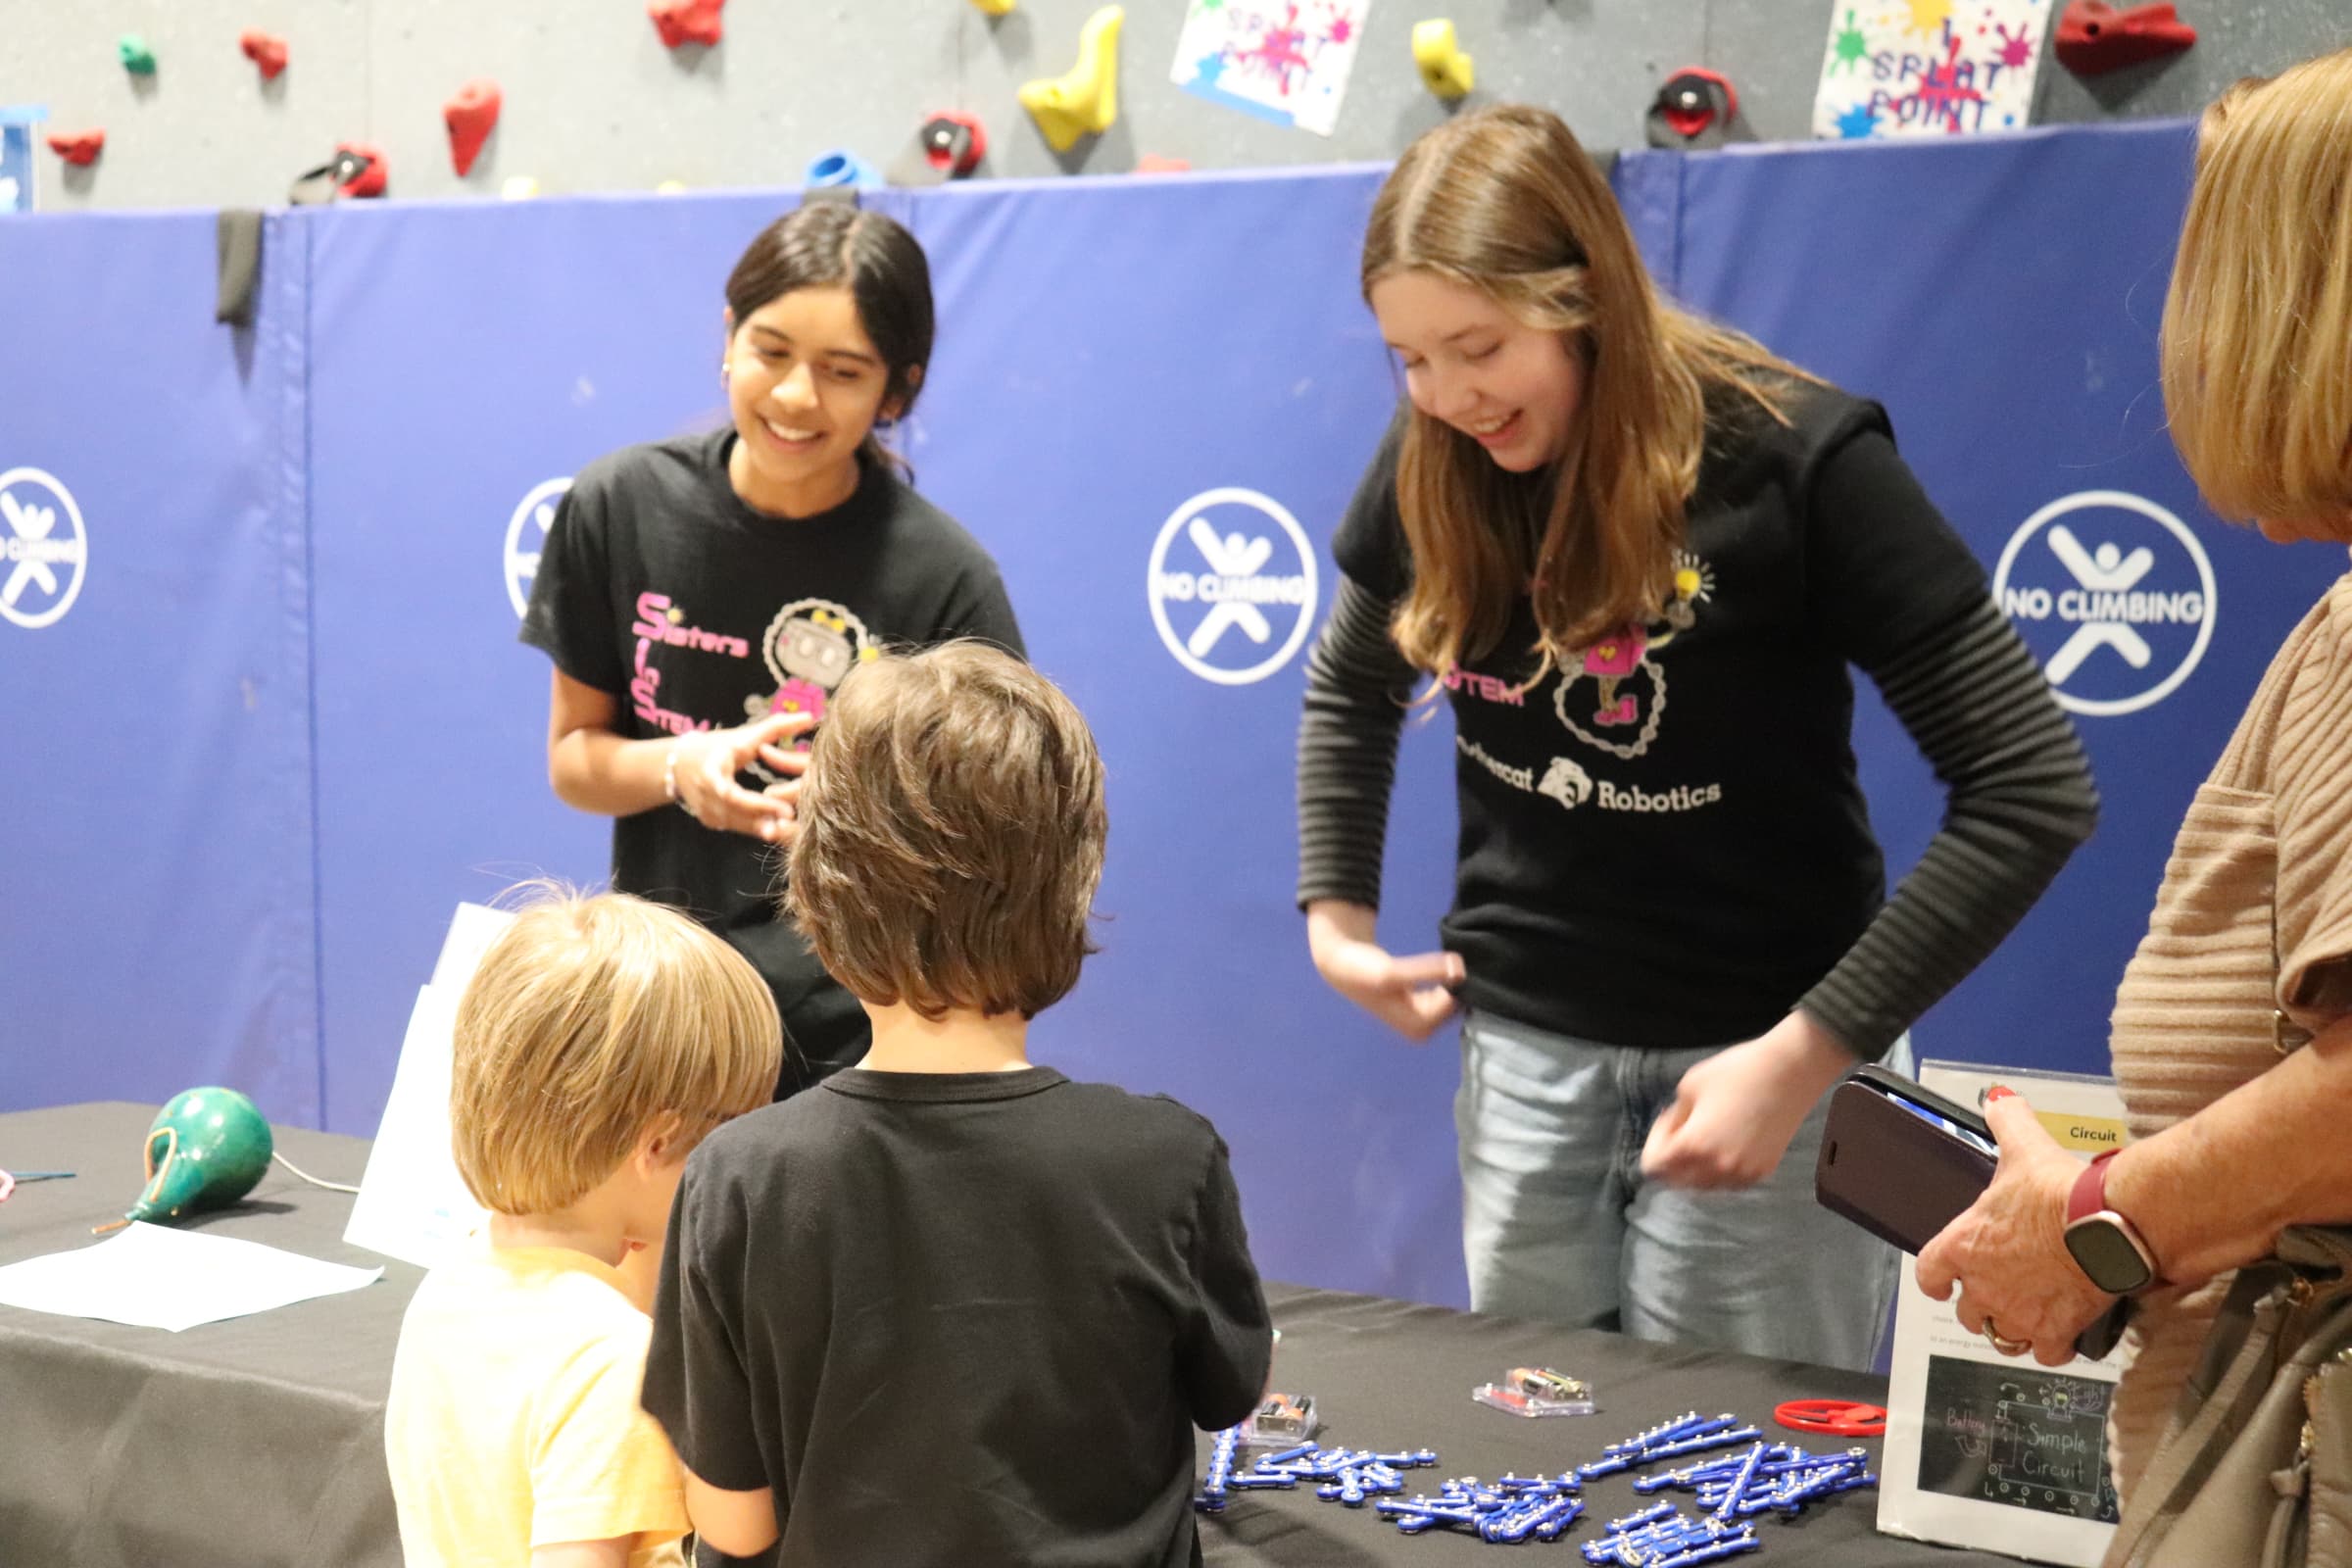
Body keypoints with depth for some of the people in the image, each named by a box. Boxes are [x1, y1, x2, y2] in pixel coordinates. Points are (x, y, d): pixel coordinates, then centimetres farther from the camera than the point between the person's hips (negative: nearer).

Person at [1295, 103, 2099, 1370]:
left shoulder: (1796, 462, -17)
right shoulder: (1433, 468, -3)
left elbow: (2032, 789, -18)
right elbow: (1349, 694, 18)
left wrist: (1808, 1054, -21)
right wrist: (1334, 917, 6)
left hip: (1763, 1049, -4)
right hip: (1522, 1039, 4)